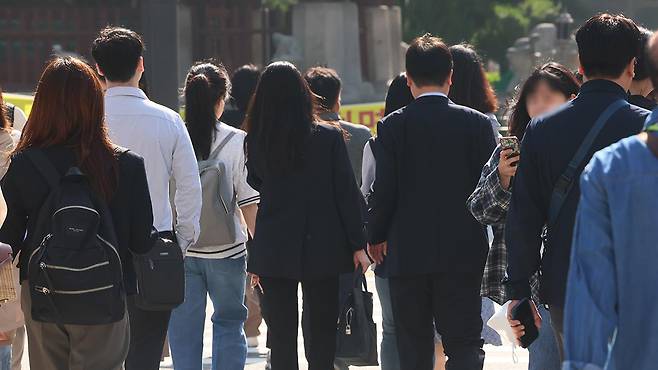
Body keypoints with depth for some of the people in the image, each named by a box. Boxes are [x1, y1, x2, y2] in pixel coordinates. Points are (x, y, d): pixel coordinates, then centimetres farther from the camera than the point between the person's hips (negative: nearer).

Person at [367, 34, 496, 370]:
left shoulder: (392, 125, -4)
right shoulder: (477, 124, -2)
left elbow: (383, 190, -6)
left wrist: (376, 236, 11)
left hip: (407, 254, 0)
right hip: (463, 254, 0)